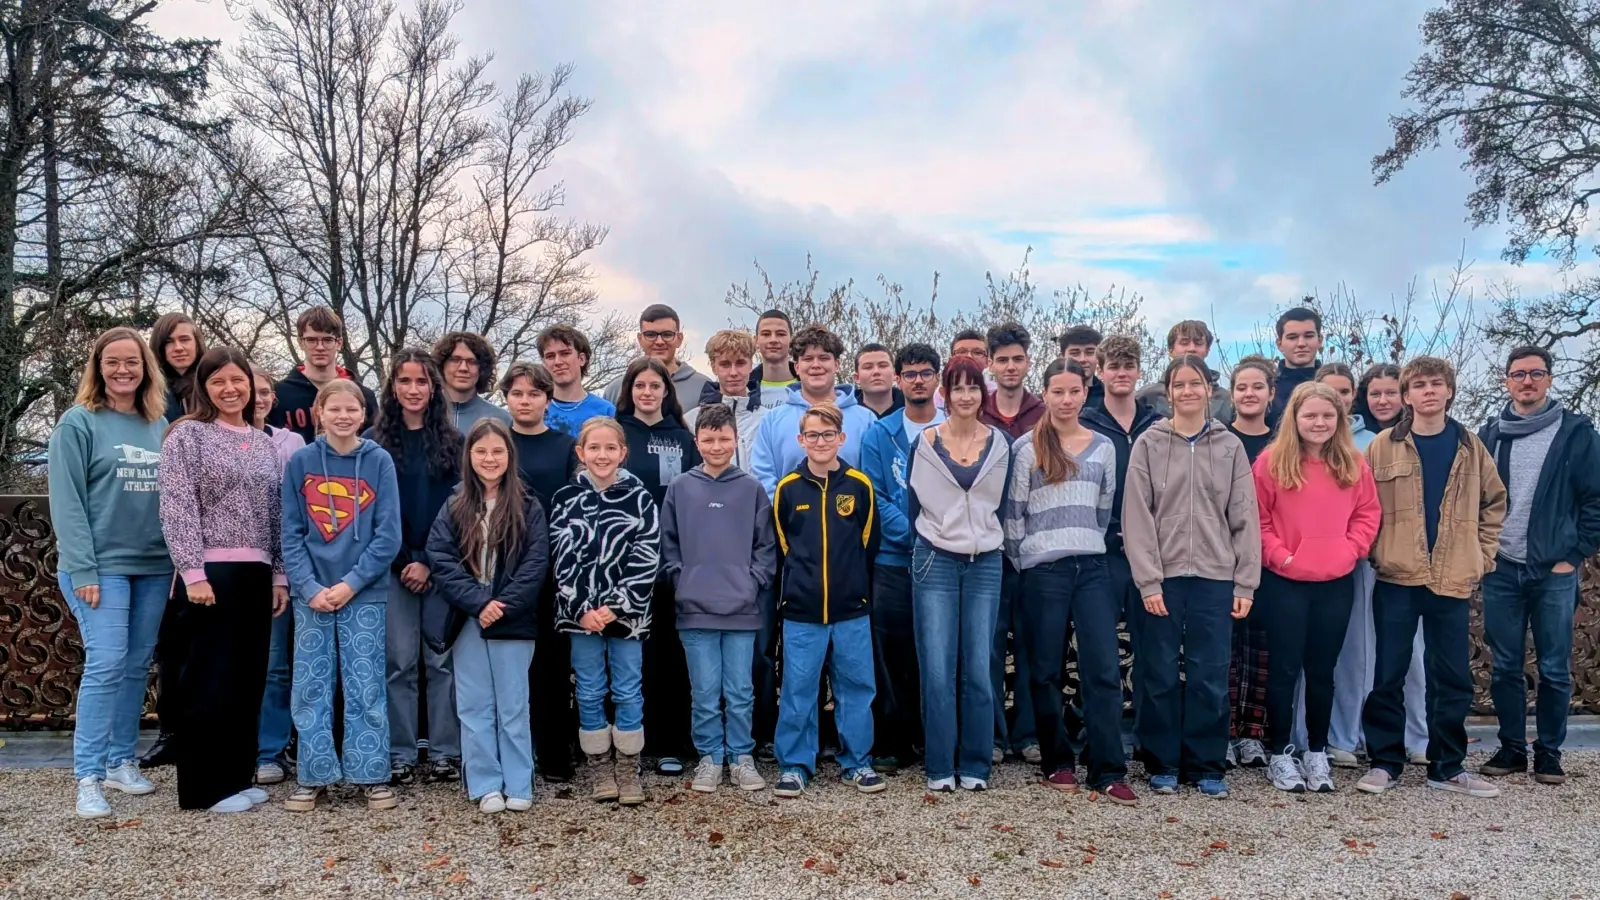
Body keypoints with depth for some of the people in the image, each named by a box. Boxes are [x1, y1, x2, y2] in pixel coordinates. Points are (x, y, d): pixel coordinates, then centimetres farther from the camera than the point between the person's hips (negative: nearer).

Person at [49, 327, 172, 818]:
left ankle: (122, 762, 20)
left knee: (137, 666, 9)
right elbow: (67, 503, -9)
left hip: (154, 566, 5)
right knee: (106, 664, -10)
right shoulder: (78, 423, -4)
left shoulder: (160, 426, 10)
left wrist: (179, 561, 5)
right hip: (101, 565, -5)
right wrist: (83, 570, -15)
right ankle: (88, 777, -2)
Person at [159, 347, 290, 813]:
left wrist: (279, 574, 10)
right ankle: (206, 786, 7)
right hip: (210, 572, -6)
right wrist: (193, 573, -16)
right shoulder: (188, 434, -2)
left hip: (256, 574, 6)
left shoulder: (264, 443, 15)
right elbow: (177, 508, -9)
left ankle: (238, 776, 18)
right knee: (211, 679, -2)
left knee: (248, 678, 9)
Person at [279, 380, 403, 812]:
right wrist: (310, 587, -11)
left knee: (365, 688, 3)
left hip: (364, 594, -1)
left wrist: (350, 584, -12)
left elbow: (388, 536, -5)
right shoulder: (300, 462, 2)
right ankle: (313, 777, 17)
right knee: (311, 688, 6)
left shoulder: (379, 462, -1)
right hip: (311, 594, 2)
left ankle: (374, 776, 12)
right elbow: (291, 534, 1)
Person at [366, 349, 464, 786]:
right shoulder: (374, 442, 6)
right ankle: (401, 755, 10)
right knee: (399, 661, 1)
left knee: (443, 659, 1)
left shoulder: (452, 441, 7)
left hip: (442, 566, 0)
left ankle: (446, 753, 9)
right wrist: (403, 562, -7)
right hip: (394, 566, 0)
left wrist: (430, 563, -8)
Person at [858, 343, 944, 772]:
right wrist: (912, 533, -13)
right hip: (893, 560, 0)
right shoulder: (879, 434, 5)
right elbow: (874, 497, -1)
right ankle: (893, 743, 13)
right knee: (893, 655, 3)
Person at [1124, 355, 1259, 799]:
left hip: (1214, 577, 1)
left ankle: (1207, 765, 17)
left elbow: (1244, 517, 5)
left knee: (1210, 675, 5)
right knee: (1160, 675, 4)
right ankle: (1162, 763, 16)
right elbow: (1136, 516, -3)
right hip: (1163, 577, -1)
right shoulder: (1149, 444, 2)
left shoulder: (1230, 447, 7)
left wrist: (1245, 583, 0)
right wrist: (1148, 580, -9)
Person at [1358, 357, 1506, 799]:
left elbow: (1494, 501, 16)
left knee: (1453, 677, 8)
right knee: (1389, 674, 3)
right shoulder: (1383, 446, -1)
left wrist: (1481, 554, 9)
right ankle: (1385, 761, 15)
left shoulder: (1470, 446, 7)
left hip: (1454, 580, 2)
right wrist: (1376, 550, -6)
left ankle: (1447, 767, 21)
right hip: (1397, 579, -2)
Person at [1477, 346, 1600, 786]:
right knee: (1505, 667, 7)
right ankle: (1511, 748, 19)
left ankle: (1549, 753, 16)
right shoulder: (1490, 434, 8)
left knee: (1555, 669, 4)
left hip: (1555, 571, -2)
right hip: (1501, 571, 2)